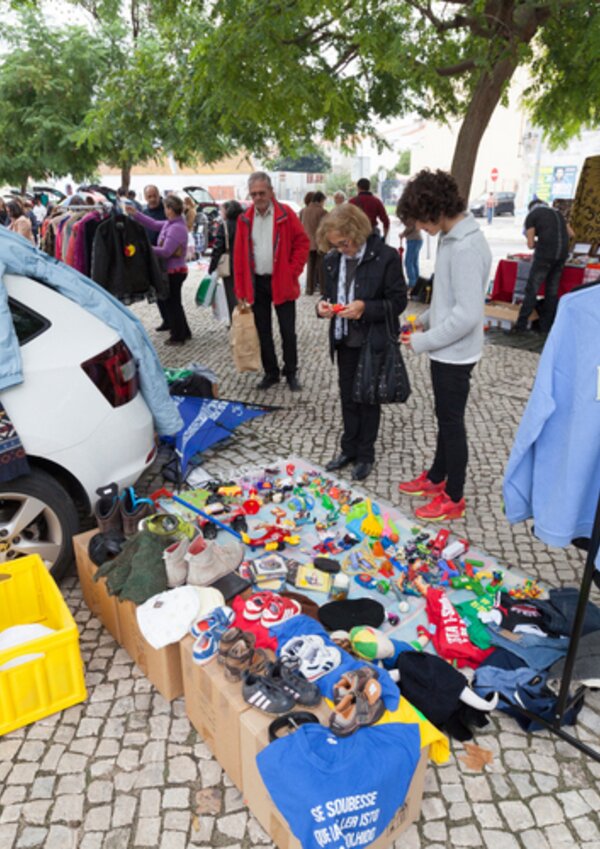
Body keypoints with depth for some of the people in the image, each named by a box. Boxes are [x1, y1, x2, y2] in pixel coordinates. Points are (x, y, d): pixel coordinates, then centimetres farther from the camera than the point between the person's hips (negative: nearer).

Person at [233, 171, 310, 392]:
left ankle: (291, 373, 18)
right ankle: (271, 372, 22)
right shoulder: (245, 219, 4)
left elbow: (302, 243, -2)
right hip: (256, 283, 3)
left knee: (288, 331, 4)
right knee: (263, 331, 10)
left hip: (281, 283, -3)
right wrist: (240, 289, -1)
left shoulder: (285, 214, -4)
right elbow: (239, 254, 4)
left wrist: (292, 272, -9)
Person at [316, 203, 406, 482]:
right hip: (345, 341, 5)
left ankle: (365, 455, 26)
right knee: (348, 397, 16)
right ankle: (349, 449, 33)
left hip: (373, 342, -5)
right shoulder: (332, 259, 0)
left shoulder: (386, 257, -15)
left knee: (369, 399, 10)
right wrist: (324, 305, -9)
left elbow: (398, 301, -13)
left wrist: (365, 308, -26)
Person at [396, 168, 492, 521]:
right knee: (445, 419, 20)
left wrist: (422, 341, -19)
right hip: (446, 350, 9)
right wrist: (426, 321, 8)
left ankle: (454, 499, 20)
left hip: (455, 354, -9)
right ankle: (436, 479, 38)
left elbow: (468, 315, -27)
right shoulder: (454, 238, 7)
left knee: (452, 423, 4)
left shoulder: (466, 247, -24)